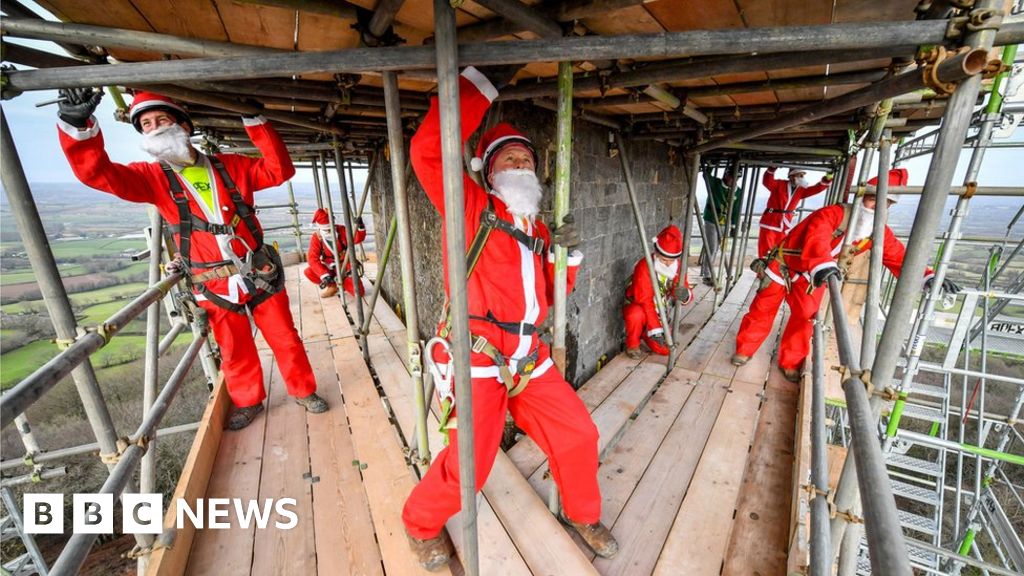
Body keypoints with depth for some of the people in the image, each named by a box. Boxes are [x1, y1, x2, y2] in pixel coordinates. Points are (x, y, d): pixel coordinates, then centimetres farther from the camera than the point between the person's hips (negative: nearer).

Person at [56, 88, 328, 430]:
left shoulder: (230, 167, 3)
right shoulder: (154, 178, 4)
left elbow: (280, 169, -6)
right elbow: (97, 172, -11)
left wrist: (255, 122, -11)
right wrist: (78, 125, -27)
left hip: (260, 273, 0)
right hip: (215, 286, 1)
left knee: (285, 338, 9)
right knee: (235, 350, 13)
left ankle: (303, 390, 28)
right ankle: (248, 402, 35)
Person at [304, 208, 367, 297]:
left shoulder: (341, 230, -12)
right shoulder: (316, 238, -12)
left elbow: (357, 239, -24)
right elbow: (312, 258, -19)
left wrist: (360, 227, -47)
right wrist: (324, 275, -32)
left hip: (346, 269, -2)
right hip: (329, 269, 2)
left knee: (359, 292, -20)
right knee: (308, 272, -23)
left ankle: (343, 283, 13)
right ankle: (331, 286, -1)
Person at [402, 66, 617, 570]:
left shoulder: (538, 230, 16)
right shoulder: (471, 208, -2)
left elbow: (550, 295, 20)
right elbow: (428, 152, -17)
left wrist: (569, 254, 2)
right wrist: (476, 88, -12)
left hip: (529, 360, 7)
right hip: (477, 359, -6)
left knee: (577, 434, 12)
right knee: (468, 465, -2)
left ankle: (583, 514, 42)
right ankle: (421, 523, 33)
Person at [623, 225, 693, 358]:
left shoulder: (678, 268, -7)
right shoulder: (644, 266, -24)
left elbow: (688, 296, -7)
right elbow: (644, 300, -27)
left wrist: (685, 294, -34)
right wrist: (655, 329, -31)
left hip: (659, 316, 5)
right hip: (638, 310, -5)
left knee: (666, 349, -11)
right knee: (636, 314, -40)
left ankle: (645, 333, 20)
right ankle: (632, 345, -11)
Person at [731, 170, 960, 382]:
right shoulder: (832, 214, -30)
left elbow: (898, 257, -6)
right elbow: (816, 239, -49)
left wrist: (926, 276, -23)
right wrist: (822, 265, -67)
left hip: (810, 276, 5)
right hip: (785, 264, -5)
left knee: (805, 317, 2)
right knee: (763, 310, 2)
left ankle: (790, 363, 18)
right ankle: (744, 349, 20)